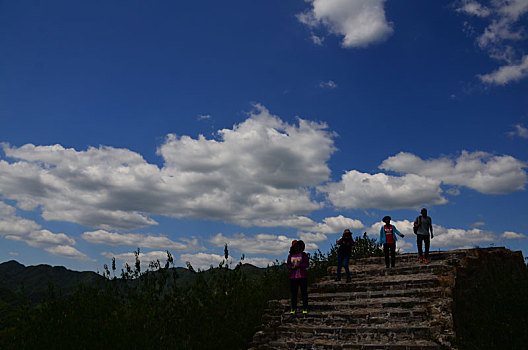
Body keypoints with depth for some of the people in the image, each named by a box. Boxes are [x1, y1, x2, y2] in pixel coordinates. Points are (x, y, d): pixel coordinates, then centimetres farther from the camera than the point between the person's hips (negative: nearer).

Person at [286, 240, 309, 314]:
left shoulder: (303, 254, 1)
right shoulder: (290, 256, 9)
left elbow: (307, 264, -7)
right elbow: (288, 265, 4)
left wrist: (298, 266, -20)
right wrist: (292, 267, -17)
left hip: (302, 276, -2)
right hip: (293, 277, 2)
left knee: (304, 292, -1)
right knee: (294, 293, 1)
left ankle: (305, 309, 6)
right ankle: (293, 309, 8)